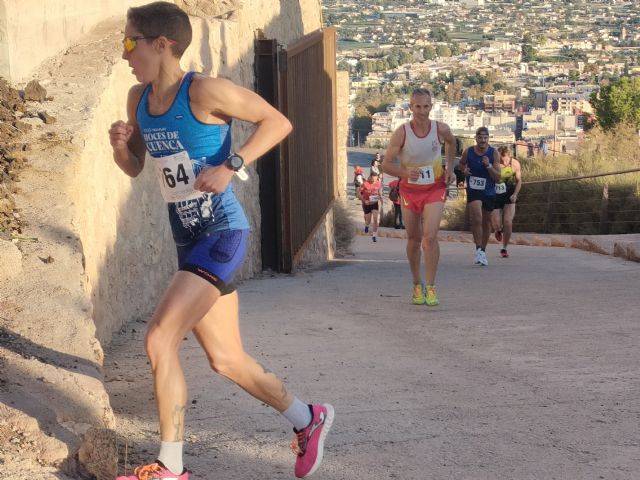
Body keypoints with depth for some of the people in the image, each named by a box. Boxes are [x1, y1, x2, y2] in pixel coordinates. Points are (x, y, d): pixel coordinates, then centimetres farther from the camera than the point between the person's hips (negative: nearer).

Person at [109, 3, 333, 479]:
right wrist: (120, 144, -4)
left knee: (160, 340, -17)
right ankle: (308, 420, 34)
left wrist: (230, 166, -20)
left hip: (222, 234, -9)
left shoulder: (204, 91, -14)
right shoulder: (139, 99, 8)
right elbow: (133, 168, 19)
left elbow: (278, 122, -10)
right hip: (189, 240, 9)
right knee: (227, 360, 14)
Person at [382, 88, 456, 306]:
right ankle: (417, 284, 30)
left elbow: (451, 142, 16)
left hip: (435, 190, -1)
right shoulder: (402, 132, -16)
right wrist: (405, 172, -31)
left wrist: (450, 167, 9)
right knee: (413, 240, 12)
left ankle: (431, 287, -8)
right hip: (409, 190, 1)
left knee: (430, 237, -17)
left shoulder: (441, 129, -11)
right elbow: (386, 164, -13)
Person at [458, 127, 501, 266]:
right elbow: (461, 163, 18)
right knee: (477, 219, -22)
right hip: (473, 191, -1)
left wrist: (489, 166, -26)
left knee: (486, 222, 14)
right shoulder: (468, 152, -6)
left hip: (489, 192, 1)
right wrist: (464, 170, -4)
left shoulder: (494, 153, -9)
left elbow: (498, 177, -11)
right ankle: (478, 249, -16)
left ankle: (483, 250, 31)